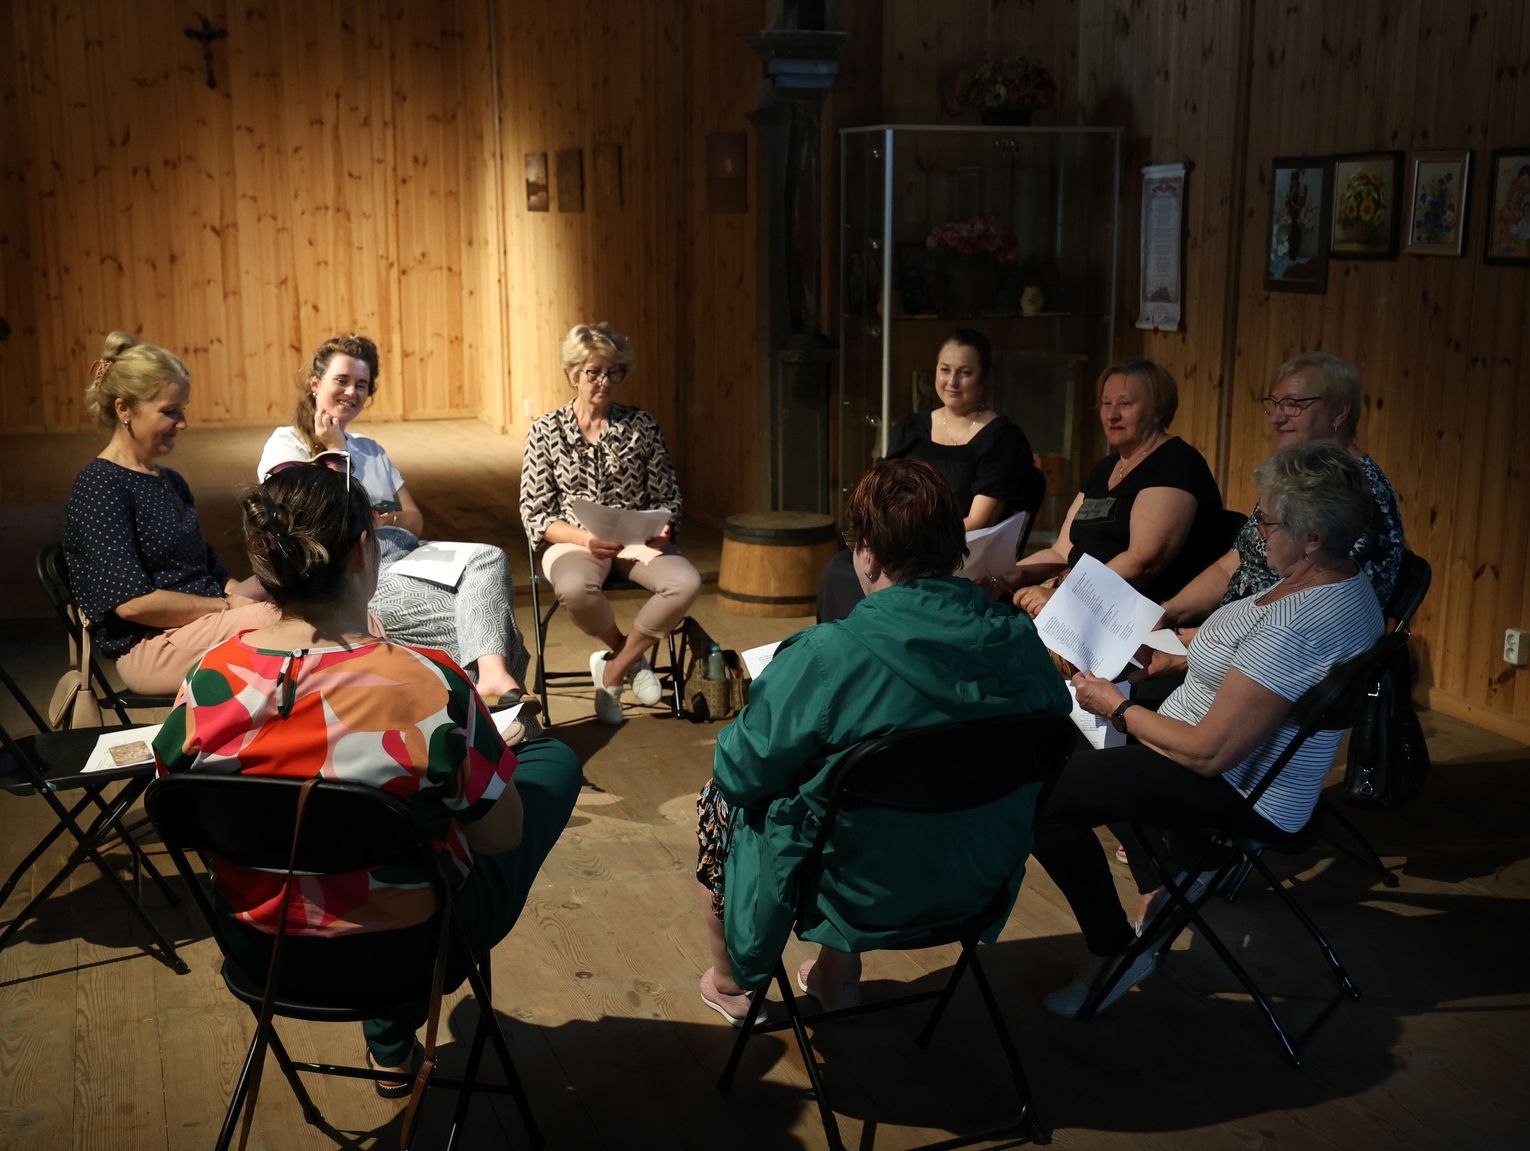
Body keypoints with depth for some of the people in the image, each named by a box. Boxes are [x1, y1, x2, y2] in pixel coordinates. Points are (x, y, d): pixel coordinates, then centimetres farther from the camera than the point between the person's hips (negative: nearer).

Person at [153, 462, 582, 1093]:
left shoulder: (208, 681, -16)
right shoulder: (431, 689, -29)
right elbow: (501, 835, -16)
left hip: (260, 947, 5)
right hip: (404, 953, -4)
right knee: (555, 762, 15)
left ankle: (392, 1041, 33)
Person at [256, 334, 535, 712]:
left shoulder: (370, 449, 28)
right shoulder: (285, 445, 7)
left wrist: (388, 519, -1)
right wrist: (335, 450, 1)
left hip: (406, 556, 6)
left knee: (488, 557, -29)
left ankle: (493, 673, -50)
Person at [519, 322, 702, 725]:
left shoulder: (641, 425, 6)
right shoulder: (546, 430, 2)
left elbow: (668, 498, 9)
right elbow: (535, 515, -2)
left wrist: (662, 529, -14)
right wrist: (584, 538, -20)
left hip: (637, 540, 2)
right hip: (574, 541, -2)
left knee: (686, 583, -30)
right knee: (575, 589, -39)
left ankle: (613, 670, -8)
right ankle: (628, 654, -4)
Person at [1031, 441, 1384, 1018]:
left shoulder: (1298, 628, -34)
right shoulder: (1344, 579, -2)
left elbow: (1209, 753, -30)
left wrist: (1117, 707, -16)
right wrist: (1181, 659, 11)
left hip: (1239, 795, -11)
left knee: (1039, 796, -16)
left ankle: (1113, 952, 1)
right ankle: (1184, 868, 35)